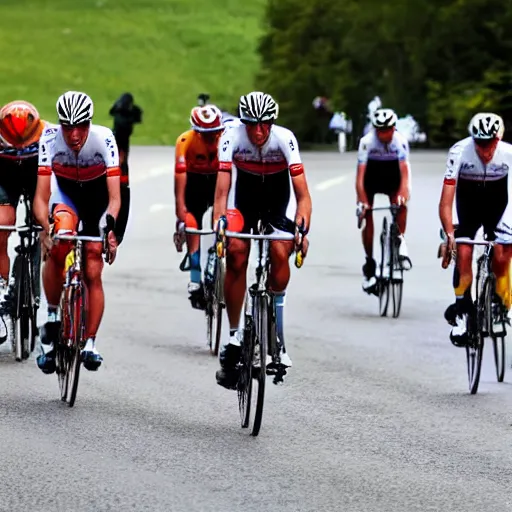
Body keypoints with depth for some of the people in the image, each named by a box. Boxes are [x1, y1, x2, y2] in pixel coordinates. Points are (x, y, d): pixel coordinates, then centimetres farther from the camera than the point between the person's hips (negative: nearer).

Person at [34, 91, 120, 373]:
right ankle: (52, 316, -14)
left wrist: (110, 228, -48)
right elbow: (41, 196, -31)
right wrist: (46, 230, -48)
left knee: (92, 272, -7)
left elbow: (114, 198, -31)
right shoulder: (49, 139, -29)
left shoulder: (104, 139, -30)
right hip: (65, 192, 0)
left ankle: (90, 343, 4)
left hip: (97, 196, 0)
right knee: (58, 246, -31)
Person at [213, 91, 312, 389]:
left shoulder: (284, 139, -30)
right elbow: (222, 190, -31)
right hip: (245, 192, 1)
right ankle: (235, 336, -5)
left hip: (278, 194, -1)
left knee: (280, 253, -23)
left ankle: (277, 335, -3)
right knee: (236, 254, -18)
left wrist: (303, 229, -47)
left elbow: (303, 194, -33)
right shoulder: (232, 138, -28)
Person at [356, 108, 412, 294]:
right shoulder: (367, 141, -29)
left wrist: (403, 194, -51)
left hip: (392, 173, 0)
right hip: (371, 174, 0)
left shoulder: (400, 141, -28)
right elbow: (360, 174, -31)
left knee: (400, 205, -28)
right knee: (367, 216, -8)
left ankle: (399, 241, -8)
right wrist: (362, 201, -39)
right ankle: (369, 264, 0)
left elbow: (404, 170, -36)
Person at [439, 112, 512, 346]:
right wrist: (449, 234, -42)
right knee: (463, 251, -17)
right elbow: (446, 201, -31)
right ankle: (462, 311, -5)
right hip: (469, 201, -1)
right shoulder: (459, 152, -29)